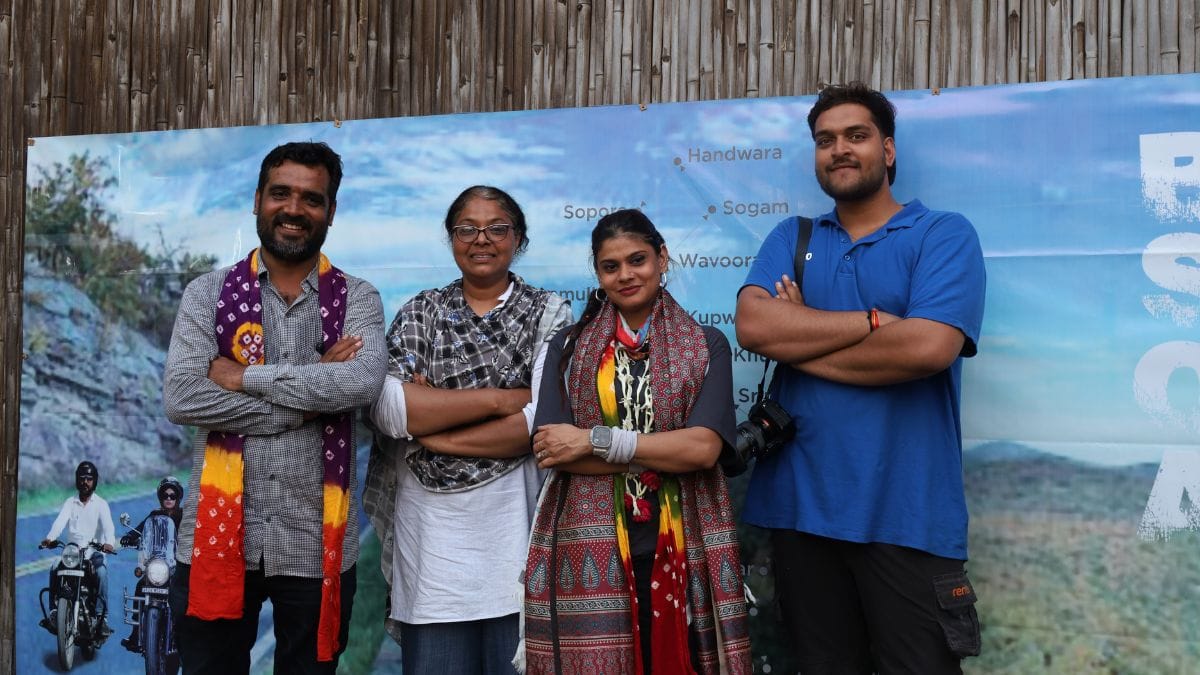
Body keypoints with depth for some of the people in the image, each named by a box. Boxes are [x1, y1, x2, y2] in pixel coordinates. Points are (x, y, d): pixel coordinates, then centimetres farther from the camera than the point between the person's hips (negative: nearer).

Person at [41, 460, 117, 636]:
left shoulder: (100, 504, 5)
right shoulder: (70, 502, 12)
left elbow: (108, 525, -13)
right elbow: (60, 521, -7)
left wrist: (109, 543, -34)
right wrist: (50, 538, -28)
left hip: (94, 551, -2)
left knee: (101, 572, -31)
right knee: (54, 570, -26)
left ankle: (102, 617, -28)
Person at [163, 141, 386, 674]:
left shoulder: (357, 299, 1)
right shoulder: (208, 293, 2)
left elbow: (362, 384, -19)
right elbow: (180, 398, -12)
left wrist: (244, 376, -16)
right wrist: (305, 401, -14)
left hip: (315, 542, 0)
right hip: (218, 534, 0)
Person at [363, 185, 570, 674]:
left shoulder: (550, 312, 6)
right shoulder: (419, 313, 10)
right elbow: (387, 408, -7)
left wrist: (429, 427, -8)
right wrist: (499, 398, -12)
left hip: (515, 523, -1)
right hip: (430, 528, 1)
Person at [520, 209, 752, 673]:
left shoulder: (706, 346, 5)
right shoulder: (568, 347, 8)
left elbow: (703, 448, -9)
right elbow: (552, 451, -5)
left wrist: (596, 441, -11)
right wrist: (665, 454, -11)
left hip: (681, 549, 0)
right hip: (590, 549, 0)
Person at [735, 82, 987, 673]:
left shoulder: (944, 235, -1)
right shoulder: (790, 239, 11)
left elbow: (928, 347, -18)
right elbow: (752, 325, -7)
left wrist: (798, 341, -8)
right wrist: (873, 320, -12)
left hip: (906, 515, -4)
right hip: (800, 506, 4)